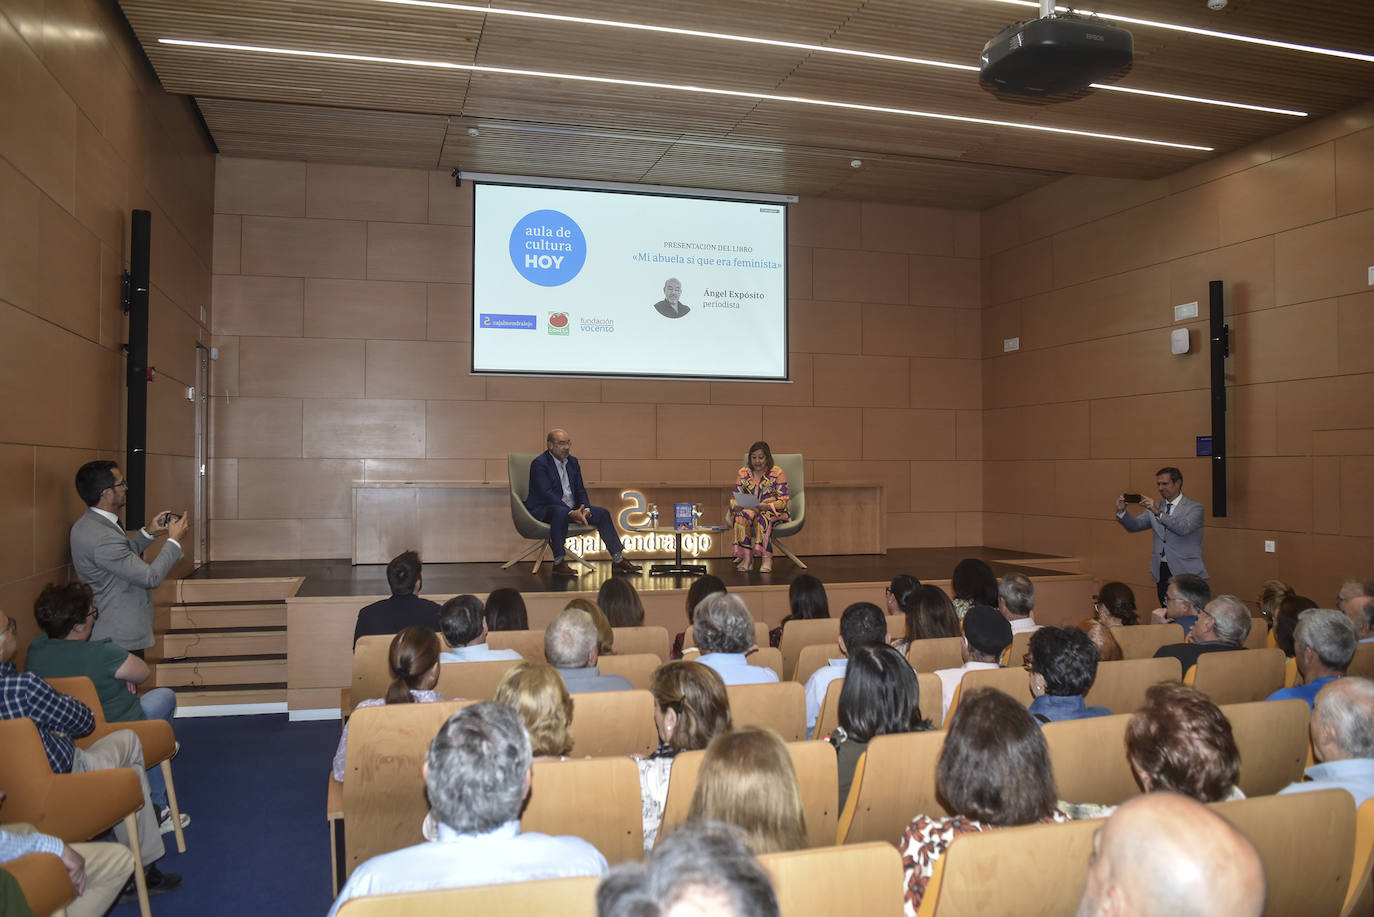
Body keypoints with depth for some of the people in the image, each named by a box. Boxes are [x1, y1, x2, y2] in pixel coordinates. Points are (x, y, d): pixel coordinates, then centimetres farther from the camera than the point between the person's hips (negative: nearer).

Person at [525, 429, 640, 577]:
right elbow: (546, 493, -23)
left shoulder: (572, 462, 12)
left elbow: (580, 490, 10)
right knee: (561, 512, -40)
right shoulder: (539, 463, -13)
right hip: (543, 509, -8)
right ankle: (559, 563, -33)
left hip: (571, 508, 8)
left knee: (602, 514, -3)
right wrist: (571, 513, -29)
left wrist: (585, 509, -12)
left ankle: (618, 561, 1)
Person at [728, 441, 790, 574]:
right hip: (748, 510, 3)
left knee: (762, 518, -36)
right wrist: (735, 505, -19)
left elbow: (783, 501, -10)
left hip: (773, 512, -2)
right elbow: (735, 496, 6)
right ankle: (746, 556, -35)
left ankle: (766, 558, -39)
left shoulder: (777, 473, -4)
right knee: (742, 516, -32)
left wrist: (766, 506, -29)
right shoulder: (743, 473, 6)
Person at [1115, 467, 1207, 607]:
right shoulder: (1154, 506, 14)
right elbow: (1134, 525, 6)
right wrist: (1121, 511, -13)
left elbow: (1183, 528, -20)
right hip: (1162, 572, 5)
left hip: (1186, 573, -5)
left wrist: (1158, 512, -30)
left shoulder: (1194, 507, -2)